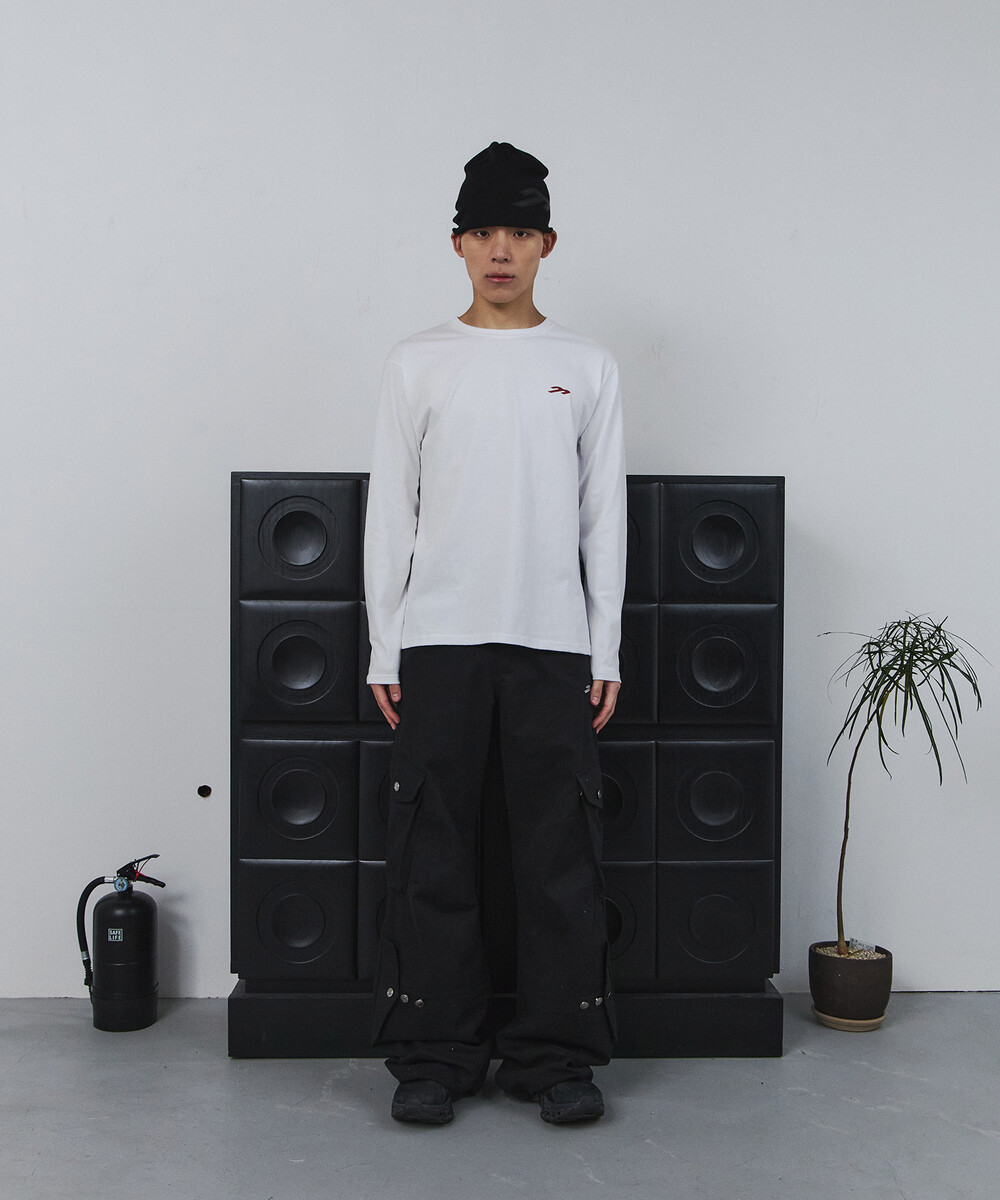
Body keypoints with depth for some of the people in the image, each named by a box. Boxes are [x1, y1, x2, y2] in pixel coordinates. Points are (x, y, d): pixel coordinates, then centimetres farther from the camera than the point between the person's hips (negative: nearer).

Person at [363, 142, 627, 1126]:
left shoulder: (588, 367, 8)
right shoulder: (418, 364, 6)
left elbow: (604, 517, 7)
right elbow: (388, 513, 5)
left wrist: (605, 651, 1)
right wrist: (385, 649, -1)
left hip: (554, 641, 1)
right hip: (438, 639, 0)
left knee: (560, 854, 4)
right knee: (431, 855, 3)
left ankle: (555, 1054, 16)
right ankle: (432, 1054, 16)